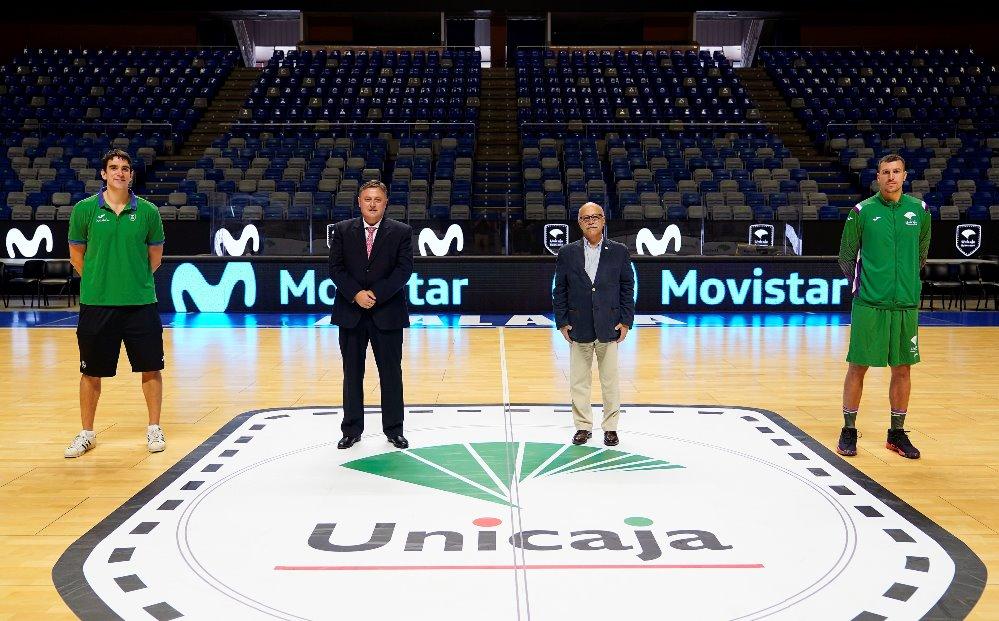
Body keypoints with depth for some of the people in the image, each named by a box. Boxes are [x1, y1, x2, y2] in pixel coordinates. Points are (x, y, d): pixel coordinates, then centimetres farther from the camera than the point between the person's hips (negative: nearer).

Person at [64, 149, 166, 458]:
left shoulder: (148, 211, 1)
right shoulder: (84, 209, 0)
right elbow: (76, 254, 9)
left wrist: (135, 279, 9)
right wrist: (97, 281, 8)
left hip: (140, 303, 0)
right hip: (96, 304, 0)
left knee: (151, 368, 5)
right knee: (91, 372, 8)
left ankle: (154, 429, 21)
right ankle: (86, 433, 24)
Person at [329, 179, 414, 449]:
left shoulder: (401, 232, 1)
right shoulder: (342, 230, 4)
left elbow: (404, 269, -7)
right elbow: (335, 268, 0)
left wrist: (376, 294, -16)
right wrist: (356, 294, -14)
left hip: (387, 313, -1)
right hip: (350, 313, 1)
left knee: (391, 373, 5)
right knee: (352, 373, 8)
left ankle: (394, 429, 16)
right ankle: (352, 430, 18)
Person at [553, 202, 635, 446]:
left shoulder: (619, 251, 3)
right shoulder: (567, 253, 4)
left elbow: (627, 288, 4)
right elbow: (559, 290, 6)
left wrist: (626, 321, -2)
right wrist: (562, 322, -1)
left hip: (609, 327, -1)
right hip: (578, 329, 1)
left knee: (610, 381, 5)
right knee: (579, 381, 6)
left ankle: (611, 427, 16)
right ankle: (583, 426, 17)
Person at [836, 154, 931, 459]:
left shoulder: (919, 210, 6)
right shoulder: (862, 211, -4)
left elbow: (921, 253, 18)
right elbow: (846, 257, 4)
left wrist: (906, 282, 14)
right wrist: (862, 283, 6)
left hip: (906, 305, 3)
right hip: (869, 305, -3)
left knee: (902, 369, 8)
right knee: (858, 367, 2)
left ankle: (897, 433, 21)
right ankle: (848, 432, 14)